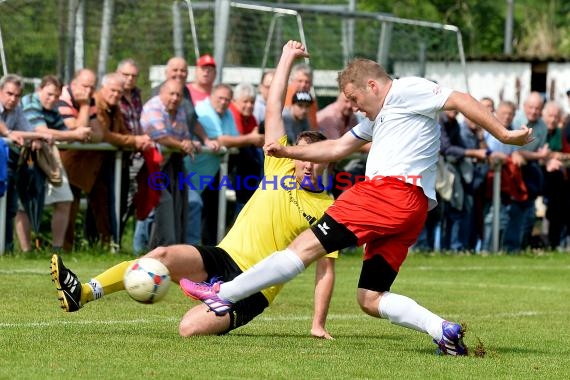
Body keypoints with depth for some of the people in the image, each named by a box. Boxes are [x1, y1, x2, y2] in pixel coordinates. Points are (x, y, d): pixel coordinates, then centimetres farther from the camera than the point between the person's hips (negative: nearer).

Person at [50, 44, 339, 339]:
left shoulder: (326, 209, -1)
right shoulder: (281, 169, 10)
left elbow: (326, 271, -1)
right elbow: (273, 108, 11)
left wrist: (318, 324, -8)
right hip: (222, 258, 5)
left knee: (190, 328, -30)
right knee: (163, 255, -25)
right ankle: (82, 293, -25)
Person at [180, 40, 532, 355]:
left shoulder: (405, 90, 3)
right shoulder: (380, 116, 33)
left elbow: (460, 99, -5)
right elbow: (338, 147, 38)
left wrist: (504, 134, -10)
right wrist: (287, 152, 32)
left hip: (392, 190, -11)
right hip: (410, 211, 11)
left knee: (308, 244, -11)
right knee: (371, 299, 5)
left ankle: (224, 293, -11)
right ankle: (444, 330, -11)